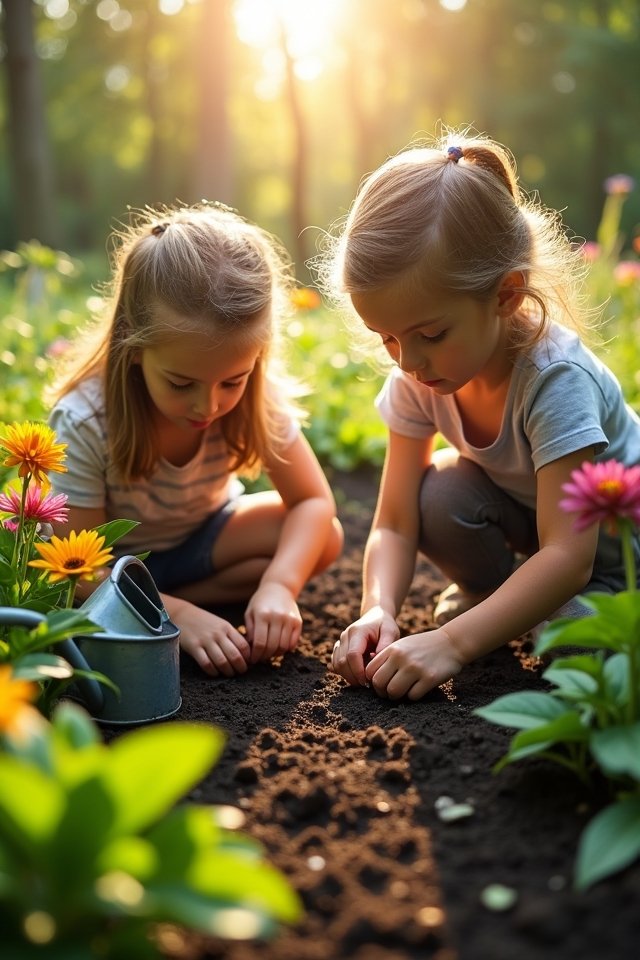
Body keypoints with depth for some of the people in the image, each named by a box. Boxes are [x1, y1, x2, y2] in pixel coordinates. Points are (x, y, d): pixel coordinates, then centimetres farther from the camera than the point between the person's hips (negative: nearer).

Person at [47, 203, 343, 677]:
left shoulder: (256, 395, -24)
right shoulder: (83, 423, -33)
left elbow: (314, 501, -19)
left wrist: (278, 585, -37)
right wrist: (177, 615, -40)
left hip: (201, 540, 3)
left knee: (325, 538, -20)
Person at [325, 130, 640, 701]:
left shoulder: (555, 377, -35)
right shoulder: (419, 376, -17)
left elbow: (568, 556, -37)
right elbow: (395, 522, -15)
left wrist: (453, 643, -44)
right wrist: (378, 609, -34)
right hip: (529, 518, 5)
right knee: (438, 495, -23)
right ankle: (491, 592, 5)